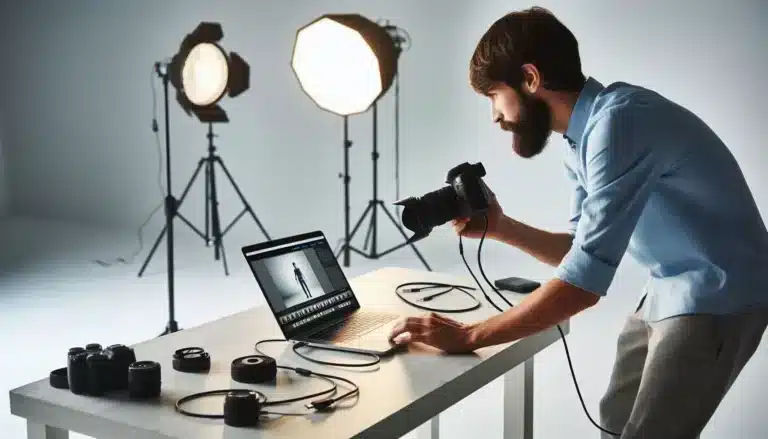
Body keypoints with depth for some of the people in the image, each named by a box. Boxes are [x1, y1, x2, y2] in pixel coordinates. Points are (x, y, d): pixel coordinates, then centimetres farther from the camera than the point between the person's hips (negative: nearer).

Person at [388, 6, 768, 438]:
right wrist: (499, 227, -1)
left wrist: (467, 336, -22)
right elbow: (585, 251, 13)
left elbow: (583, 285, -29)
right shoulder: (582, 135, 4)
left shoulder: (619, 122, -26)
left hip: (718, 295, -9)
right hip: (670, 290, 9)